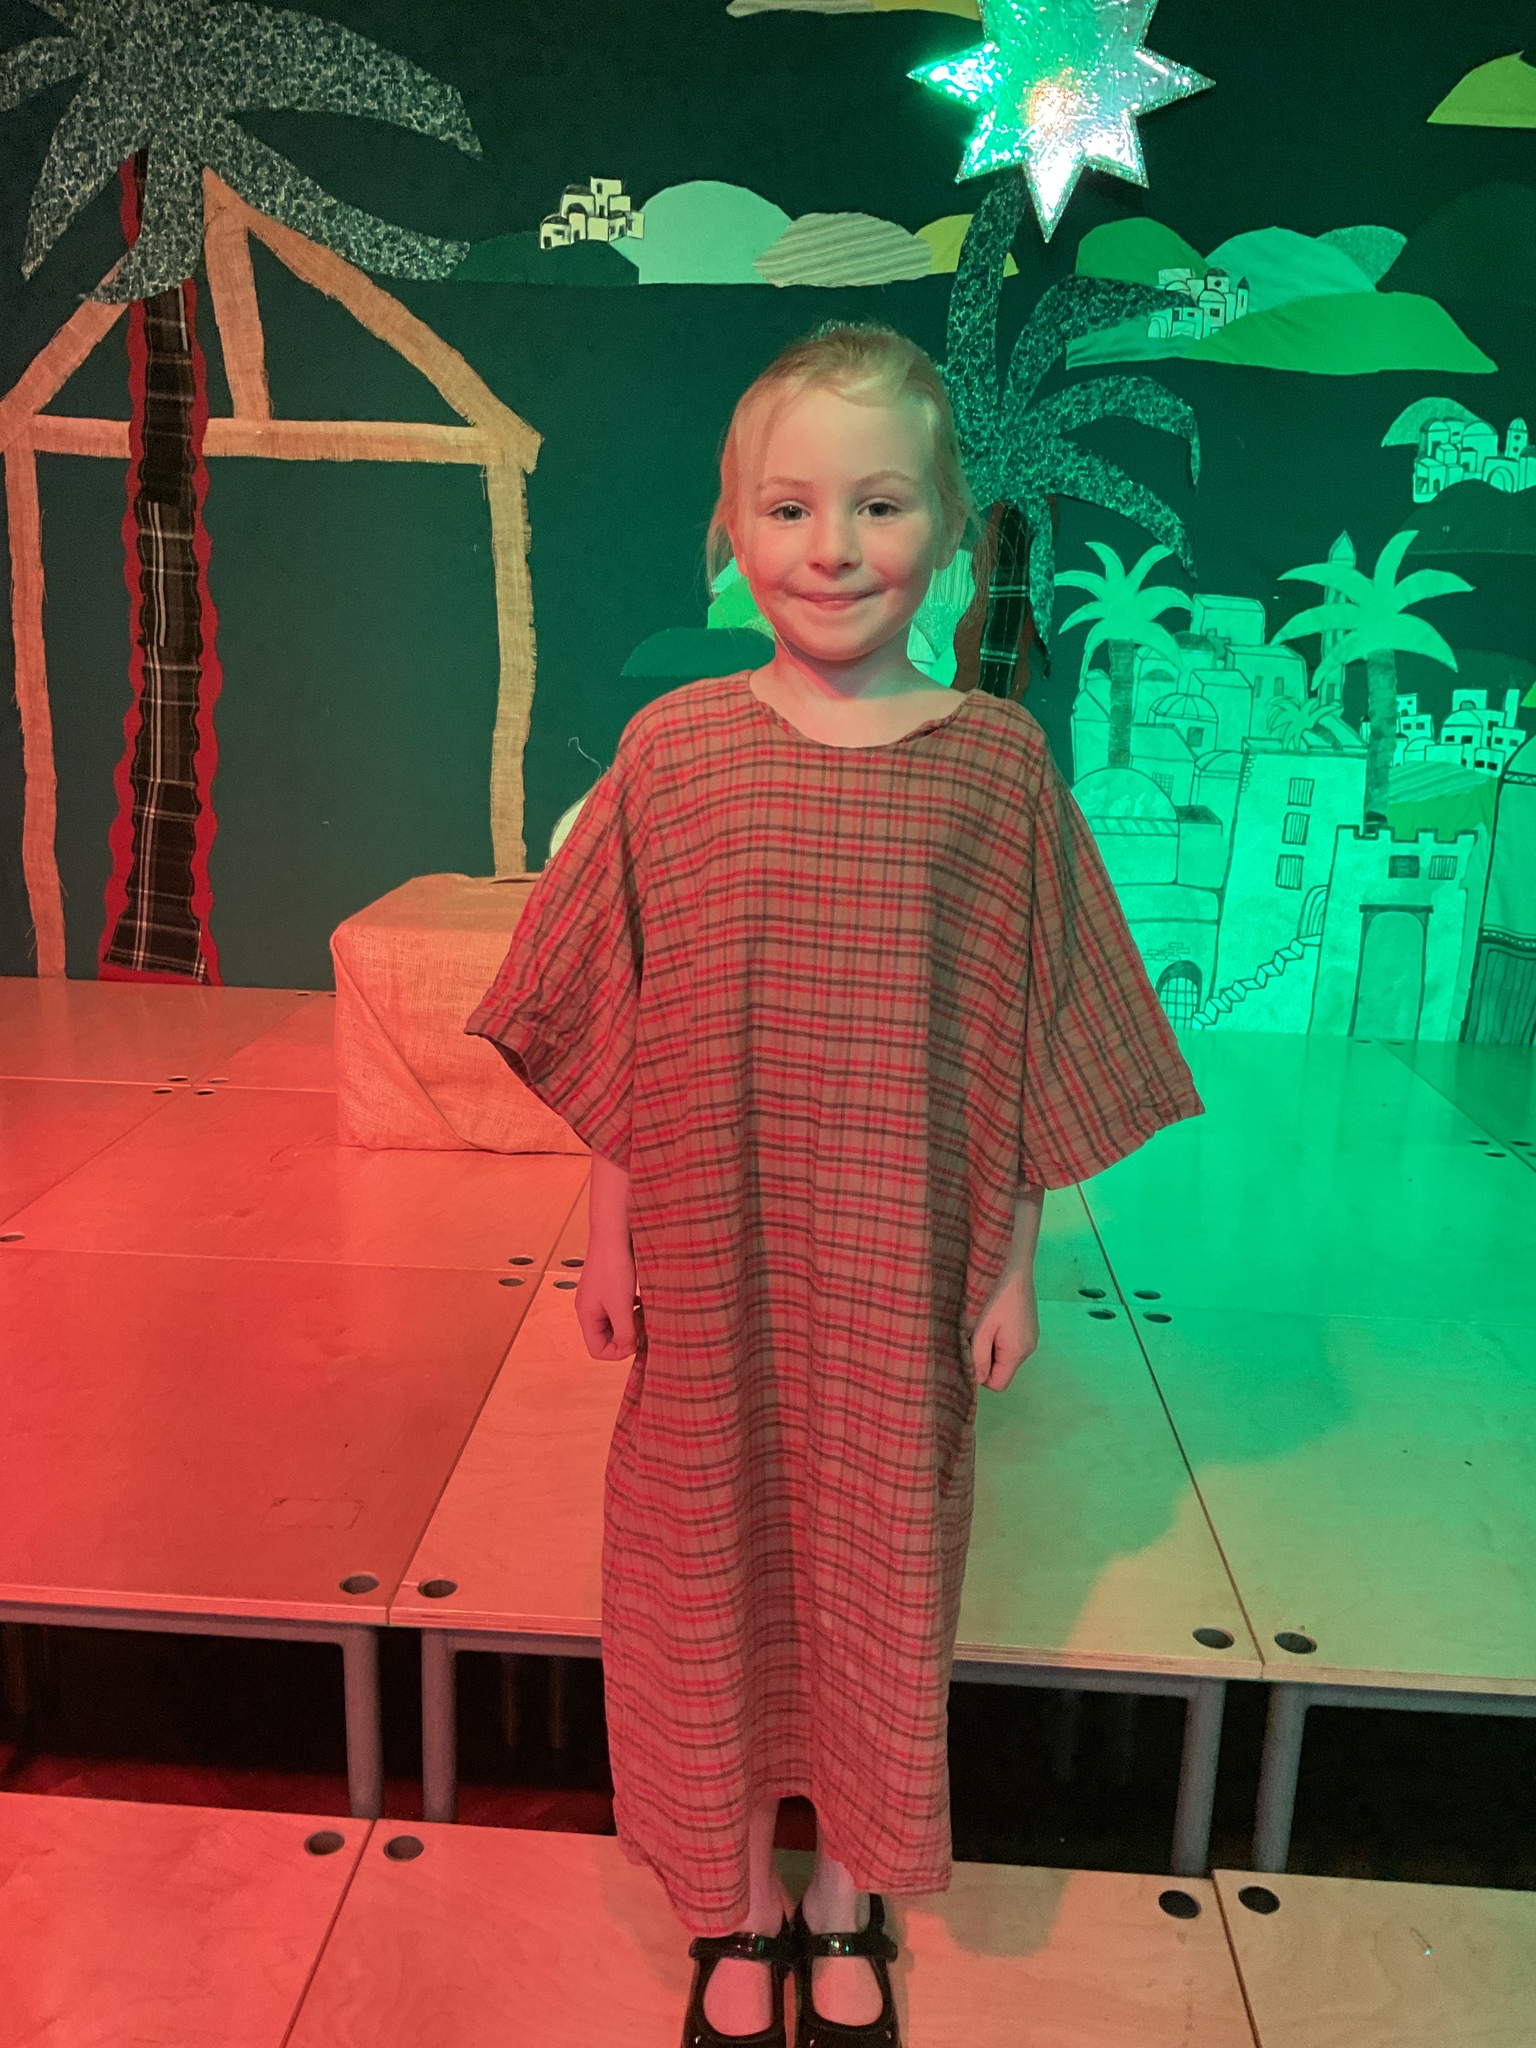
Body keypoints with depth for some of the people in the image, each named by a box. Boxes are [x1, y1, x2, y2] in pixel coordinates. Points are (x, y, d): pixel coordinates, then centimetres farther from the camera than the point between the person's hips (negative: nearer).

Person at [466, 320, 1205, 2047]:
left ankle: (846, 1901, 41)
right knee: (714, 1557, 14)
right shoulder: (673, 749, -5)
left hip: (896, 1267, 0)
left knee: (877, 1570, 15)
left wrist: (1013, 1261, 1)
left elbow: (1024, 1045, 0)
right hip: (707, 1255, 0)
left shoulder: (996, 760, -5)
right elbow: (617, 1030, 0)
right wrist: (609, 1239, 1)